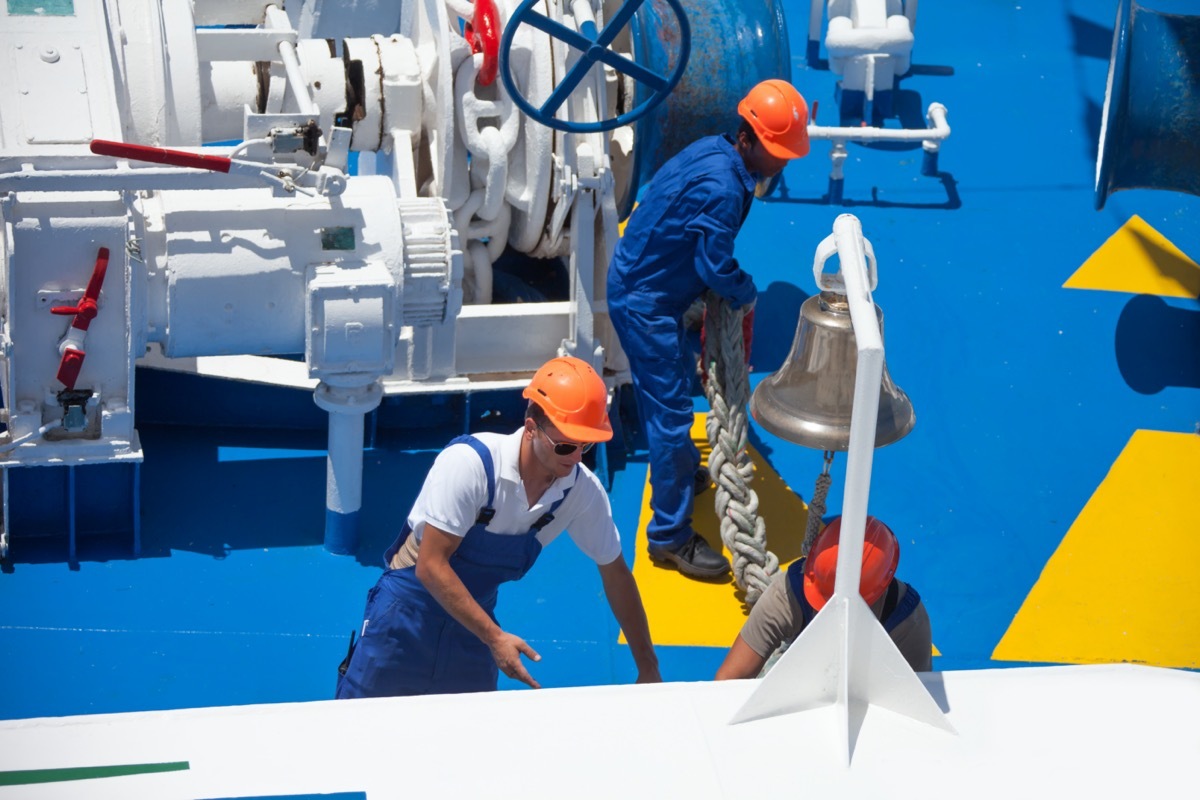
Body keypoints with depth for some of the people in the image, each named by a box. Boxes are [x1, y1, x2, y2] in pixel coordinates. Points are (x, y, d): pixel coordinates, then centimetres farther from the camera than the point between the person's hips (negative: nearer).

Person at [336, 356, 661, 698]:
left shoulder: (582, 489, -13)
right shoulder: (469, 463, -29)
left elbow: (616, 574, 1)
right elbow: (431, 566, -27)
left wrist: (648, 668, 4)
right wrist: (495, 637, -31)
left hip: (474, 613, 4)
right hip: (411, 603, -4)